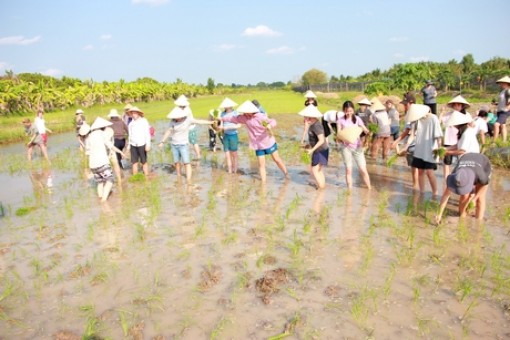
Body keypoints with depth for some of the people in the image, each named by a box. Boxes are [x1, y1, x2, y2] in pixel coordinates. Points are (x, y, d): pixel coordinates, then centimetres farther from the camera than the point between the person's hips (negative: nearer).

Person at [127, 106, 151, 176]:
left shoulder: (144, 121, -1)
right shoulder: (131, 123, 10)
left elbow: (147, 134, -3)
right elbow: (129, 135, 17)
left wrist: (148, 144, -9)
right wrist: (128, 145, 15)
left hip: (142, 144, -3)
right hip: (133, 145, 4)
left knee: (144, 162, 1)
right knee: (134, 162, 4)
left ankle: (146, 176, 8)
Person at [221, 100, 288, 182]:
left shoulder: (260, 117, -20)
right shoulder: (244, 118, -1)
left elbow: (273, 121, -23)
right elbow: (234, 119, 12)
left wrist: (270, 125, -46)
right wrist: (222, 119, 20)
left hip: (269, 143, -4)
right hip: (258, 145, 4)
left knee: (277, 159, 7)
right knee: (261, 164, 4)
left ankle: (286, 174, 25)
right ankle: (263, 182, 9)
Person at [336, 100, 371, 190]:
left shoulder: (357, 119, 1)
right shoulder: (340, 120, -1)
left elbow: (366, 130, -3)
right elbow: (338, 135, -6)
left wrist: (367, 131, -26)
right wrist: (342, 138, -28)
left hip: (357, 146, 1)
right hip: (346, 147, -1)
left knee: (363, 169, 0)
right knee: (348, 170, 4)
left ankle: (369, 189, 13)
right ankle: (350, 190, 15)